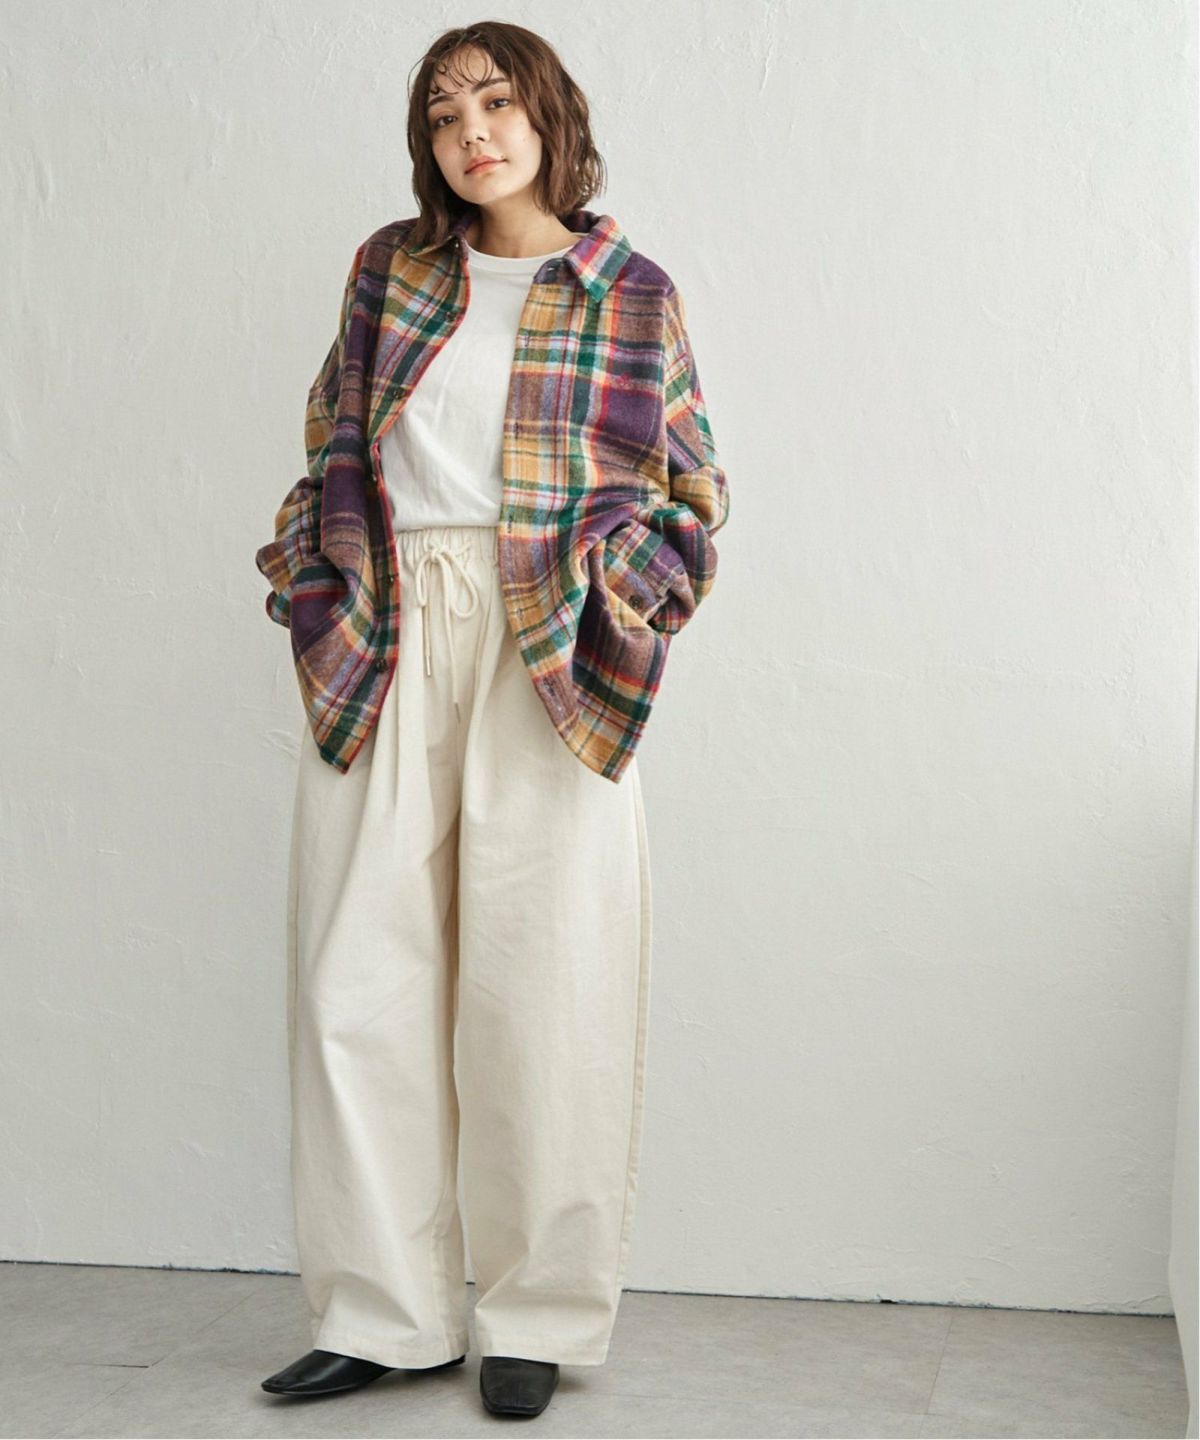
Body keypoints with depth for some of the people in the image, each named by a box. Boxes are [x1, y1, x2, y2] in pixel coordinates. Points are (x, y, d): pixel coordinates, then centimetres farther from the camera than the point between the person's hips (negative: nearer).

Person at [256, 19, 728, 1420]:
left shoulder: (632, 294, 6)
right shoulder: (391, 267, 14)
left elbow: (690, 489, 9)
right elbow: (332, 447, 17)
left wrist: (615, 596, -5)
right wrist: (314, 593, 6)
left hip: (547, 658, -3)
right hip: (381, 646, 3)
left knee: (537, 978, -2)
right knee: (356, 976, 1)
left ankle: (538, 1318, 12)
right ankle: (384, 1312, 13)